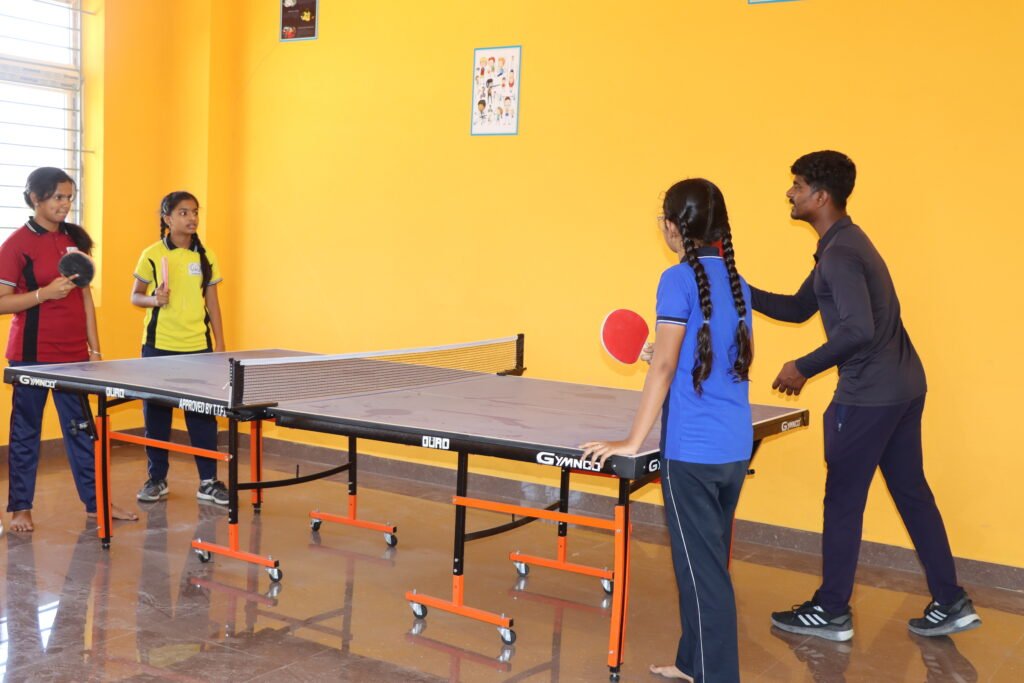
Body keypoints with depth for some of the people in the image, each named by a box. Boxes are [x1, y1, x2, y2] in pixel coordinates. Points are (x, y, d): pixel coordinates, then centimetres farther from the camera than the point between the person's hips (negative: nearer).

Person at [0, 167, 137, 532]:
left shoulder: (74, 239, 8)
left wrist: (94, 347, 8)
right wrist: (46, 292, -23)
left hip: (73, 353, 5)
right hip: (32, 354, -5)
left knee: (81, 428, 11)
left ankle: (96, 501, 18)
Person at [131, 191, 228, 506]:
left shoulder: (204, 256, 5)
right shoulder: (152, 254, -1)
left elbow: (212, 302, 9)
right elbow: (135, 296, 6)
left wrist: (219, 344, 5)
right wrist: (154, 300, -16)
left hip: (198, 347, 1)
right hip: (159, 345, -1)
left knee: (202, 414, 1)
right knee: (156, 412, 6)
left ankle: (208, 480, 10)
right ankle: (157, 479, 20)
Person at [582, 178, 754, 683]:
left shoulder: (679, 280, -13)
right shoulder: (736, 281, 9)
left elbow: (663, 366, -17)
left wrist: (633, 441, -14)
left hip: (692, 451, -8)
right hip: (735, 447, 8)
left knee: (703, 569, 1)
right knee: (707, 561, 19)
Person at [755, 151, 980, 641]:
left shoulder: (840, 253, -17)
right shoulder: (844, 245, 15)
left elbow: (857, 329, -28)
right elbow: (798, 309, 19)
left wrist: (803, 369, -18)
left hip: (868, 395, -10)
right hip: (902, 385, 10)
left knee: (843, 501, 3)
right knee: (912, 494, 16)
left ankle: (831, 613, 15)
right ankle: (951, 604, 24)